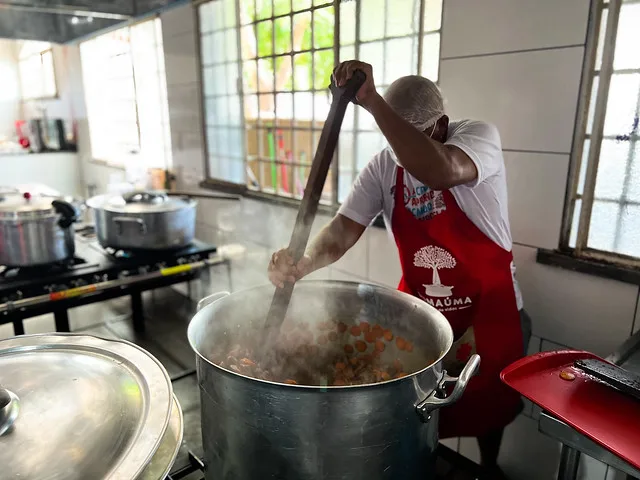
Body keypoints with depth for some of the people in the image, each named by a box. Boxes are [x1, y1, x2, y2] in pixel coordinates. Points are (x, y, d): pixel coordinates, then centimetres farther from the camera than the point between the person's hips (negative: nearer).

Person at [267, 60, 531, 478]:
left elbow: (440, 172, -43)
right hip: (420, 308, 2)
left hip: (489, 308, -2)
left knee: (489, 398, 19)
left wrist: (372, 101, -46)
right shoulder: (383, 167, -8)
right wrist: (302, 265, -38)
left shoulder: (480, 136, -19)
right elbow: (343, 231, -18)